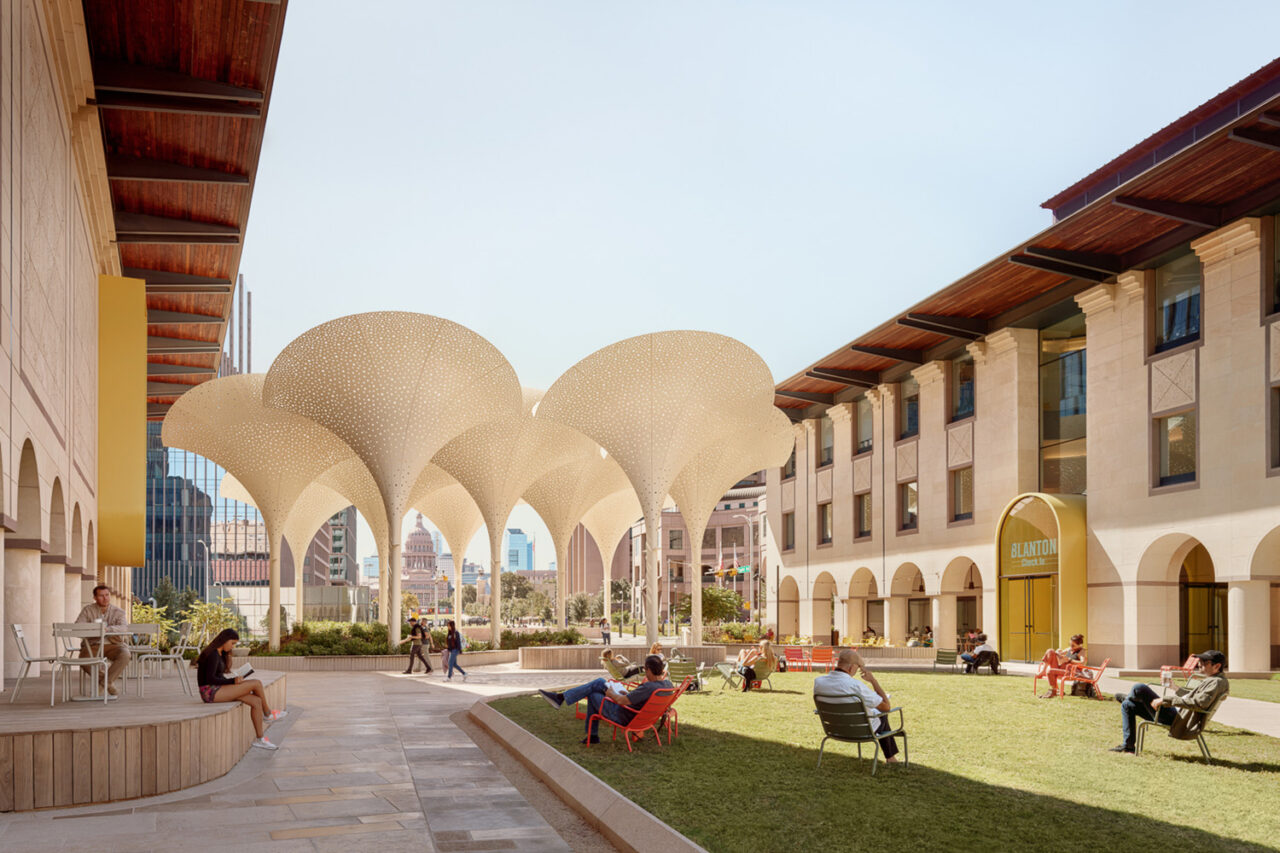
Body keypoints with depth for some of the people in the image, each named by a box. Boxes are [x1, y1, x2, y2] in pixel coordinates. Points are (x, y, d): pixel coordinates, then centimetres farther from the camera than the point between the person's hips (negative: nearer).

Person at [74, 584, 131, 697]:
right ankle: (108, 683, -9)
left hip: (113, 645, -1)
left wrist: (107, 629, -36)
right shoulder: (88, 610, 4)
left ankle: (106, 681, -14)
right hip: (93, 645, 1)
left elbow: (123, 628, -17)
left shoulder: (118, 612, 1)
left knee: (125, 655, -32)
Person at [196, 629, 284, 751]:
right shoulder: (213, 655, -16)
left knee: (256, 701, -3)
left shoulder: (220, 654, 15)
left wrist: (234, 681, 5)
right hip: (211, 692, -10)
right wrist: (232, 681, -18)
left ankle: (260, 739, -1)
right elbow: (210, 679, -21)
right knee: (256, 683, -13)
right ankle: (268, 713, 10)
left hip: (217, 690, 10)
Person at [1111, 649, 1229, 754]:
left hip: (1178, 720, -11)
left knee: (1139, 689, -18)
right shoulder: (1210, 680, 13)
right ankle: (1128, 746, 19)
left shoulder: (1217, 682, -18)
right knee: (1128, 705, 16)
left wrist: (1165, 700, -31)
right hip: (1176, 713, 11)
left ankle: (1127, 697, 20)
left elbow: (1199, 703, -32)